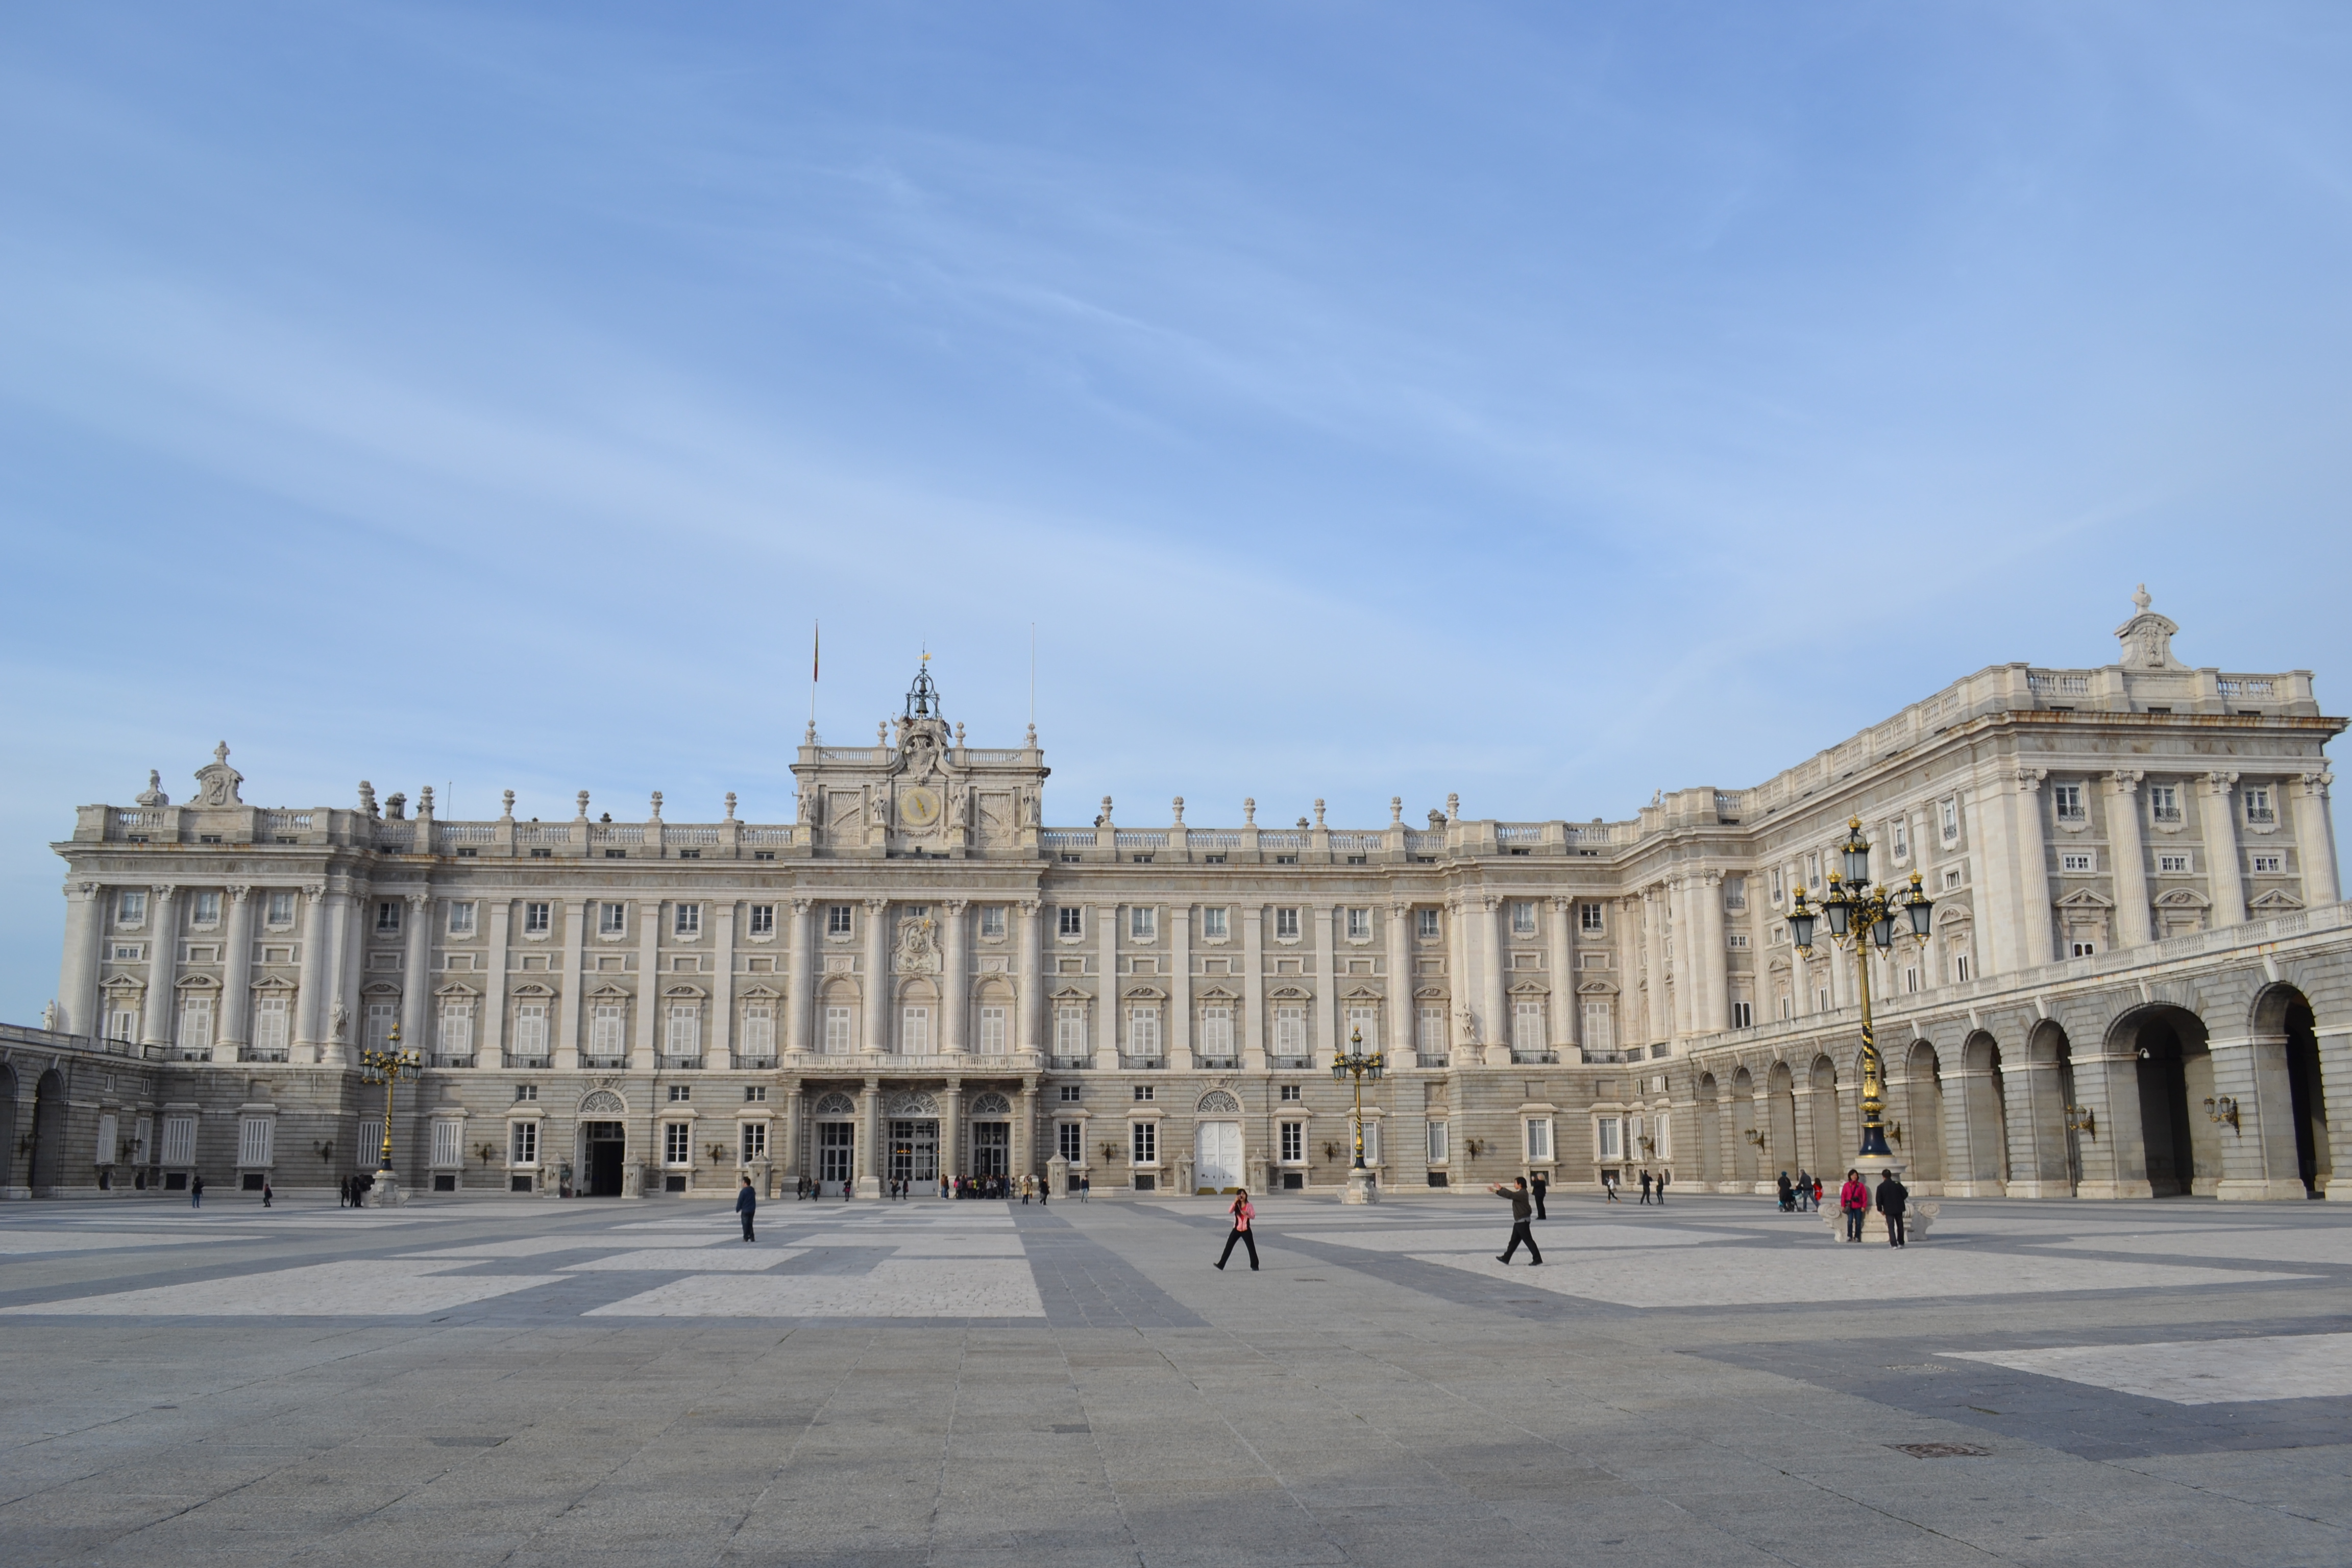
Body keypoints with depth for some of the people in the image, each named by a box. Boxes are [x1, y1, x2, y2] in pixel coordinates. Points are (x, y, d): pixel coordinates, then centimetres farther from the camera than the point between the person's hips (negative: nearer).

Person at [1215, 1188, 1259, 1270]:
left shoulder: (1249, 1205, 0)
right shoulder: (1236, 1205, 1)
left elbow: (1253, 1216, -3)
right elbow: (1230, 1212, -17)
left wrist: (1247, 1214, -23)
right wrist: (1235, 1202, -23)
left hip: (1246, 1230, -1)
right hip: (1237, 1229, 1)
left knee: (1251, 1248, 0)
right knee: (1228, 1247, 0)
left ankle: (1255, 1266, 10)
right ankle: (1221, 1264, 3)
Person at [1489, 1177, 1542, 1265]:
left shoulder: (1522, 1193, -19)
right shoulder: (1520, 1193, 13)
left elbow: (1510, 1195, -27)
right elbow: (1510, 1194, 16)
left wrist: (1501, 1189, -15)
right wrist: (1496, 1191, 13)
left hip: (1523, 1221, -10)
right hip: (1519, 1221, 10)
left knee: (1528, 1240, -8)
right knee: (1514, 1240, 15)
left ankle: (1538, 1260, -7)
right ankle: (1506, 1258, 23)